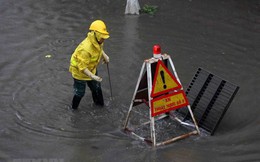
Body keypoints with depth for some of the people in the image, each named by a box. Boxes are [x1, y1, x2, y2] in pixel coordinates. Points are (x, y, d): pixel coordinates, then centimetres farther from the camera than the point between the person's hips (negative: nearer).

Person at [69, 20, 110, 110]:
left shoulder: (98, 41, -15)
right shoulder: (86, 48, -41)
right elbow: (82, 67, -38)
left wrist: (104, 56, -2)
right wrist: (92, 76, -45)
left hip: (91, 69, 8)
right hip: (80, 72, -8)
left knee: (96, 87, 23)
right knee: (80, 92, 10)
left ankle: (99, 102, 47)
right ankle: (74, 107, 36)